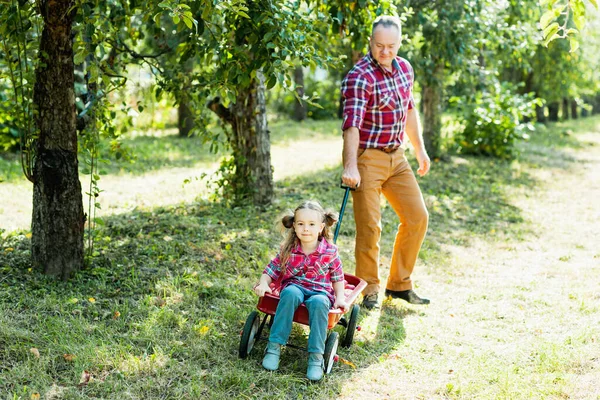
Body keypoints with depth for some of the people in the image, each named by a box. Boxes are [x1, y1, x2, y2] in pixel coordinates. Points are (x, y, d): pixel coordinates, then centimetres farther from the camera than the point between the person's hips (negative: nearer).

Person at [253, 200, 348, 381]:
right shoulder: (288, 250, -1)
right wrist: (263, 284, -14)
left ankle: (316, 356, -32)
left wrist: (340, 298, -3)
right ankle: (274, 346, -32)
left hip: (320, 291, -1)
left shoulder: (330, 252, -2)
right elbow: (272, 270, 4)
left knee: (319, 303, -38)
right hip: (294, 287, 1)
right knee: (290, 293, -37)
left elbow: (338, 277, 9)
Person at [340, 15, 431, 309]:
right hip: (367, 158, -8)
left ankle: (399, 284, 21)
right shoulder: (359, 77, -19)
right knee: (369, 227, -7)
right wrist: (350, 167, -40)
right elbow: (351, 124, -29)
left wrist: (420, 150, 19)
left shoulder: (404, 68, 7)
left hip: (396, 157, 8)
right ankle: (368, 291, 9)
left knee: (417, 218, 9)